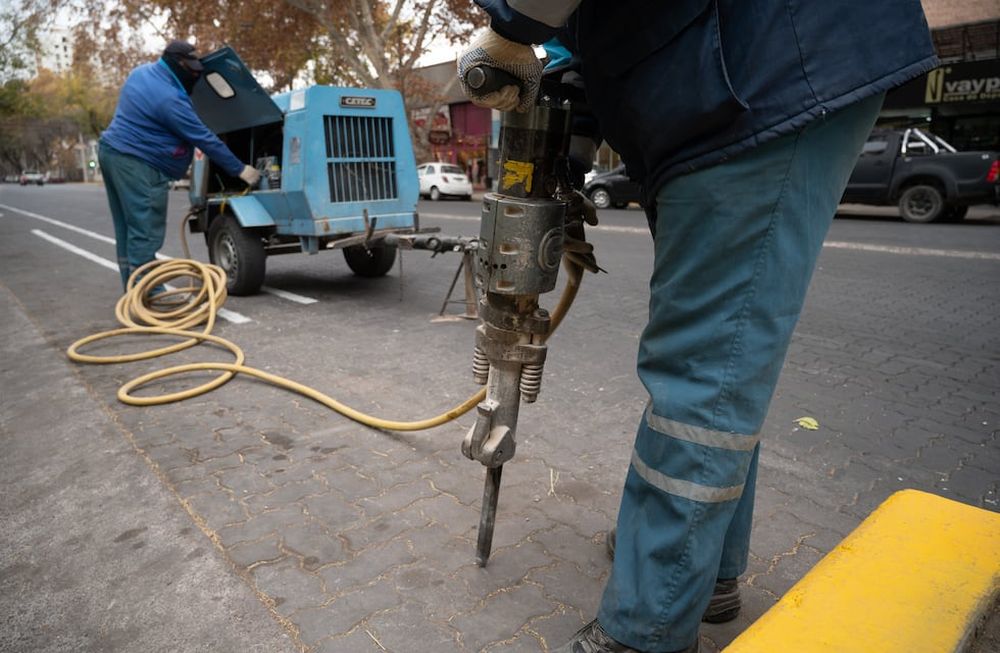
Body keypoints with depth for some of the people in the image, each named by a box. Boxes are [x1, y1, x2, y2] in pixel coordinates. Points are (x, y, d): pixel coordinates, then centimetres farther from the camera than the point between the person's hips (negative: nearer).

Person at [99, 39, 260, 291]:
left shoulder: (142, 72, 9)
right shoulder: (169, 100, -21)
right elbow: (205, 139, -19)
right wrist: (239, 170, -13)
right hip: (136, 164, -10)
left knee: (127, 227, 12)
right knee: (145, 230, -7)